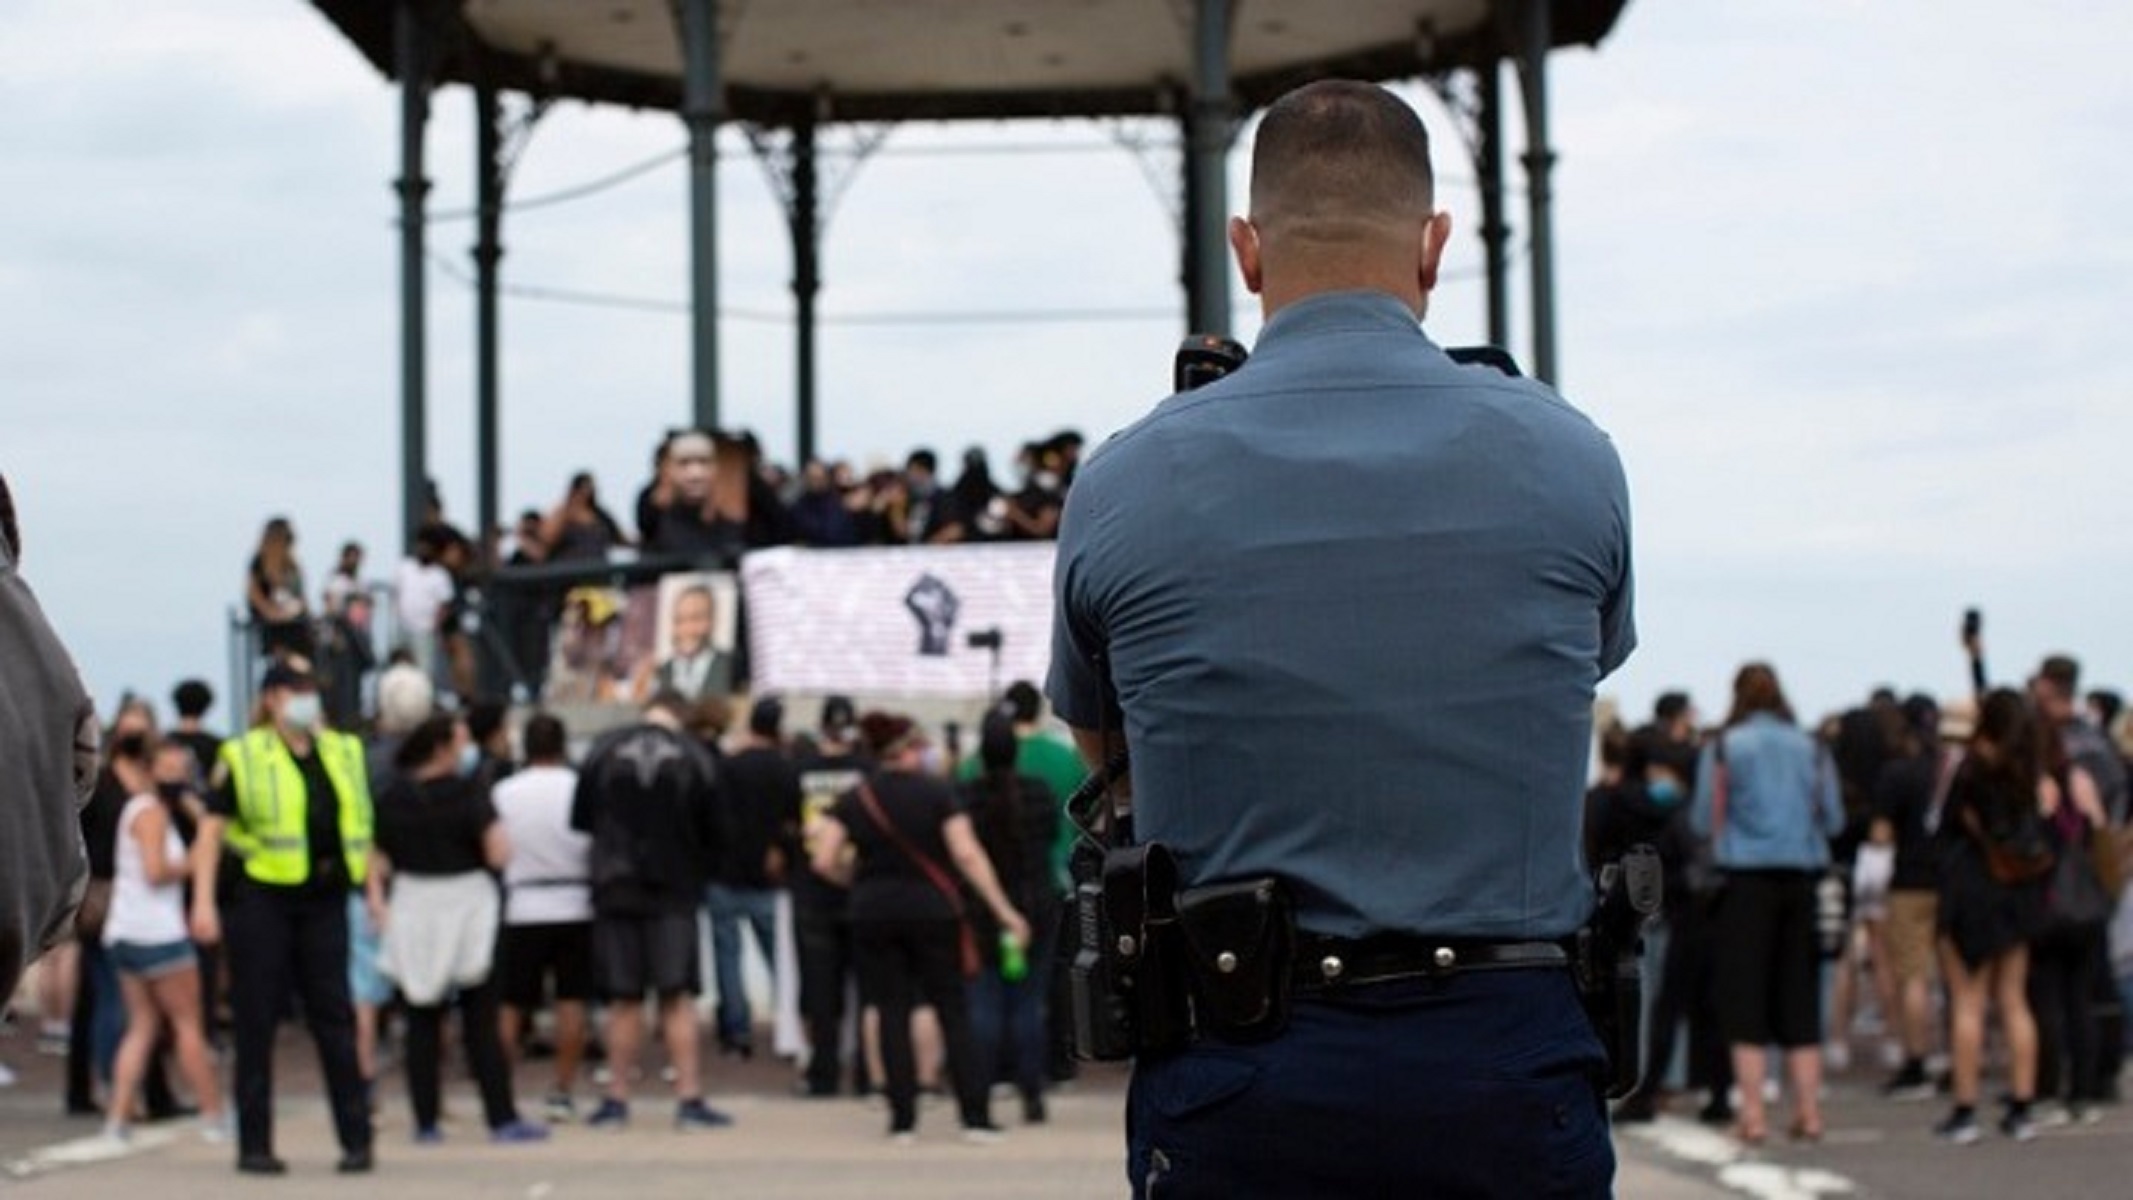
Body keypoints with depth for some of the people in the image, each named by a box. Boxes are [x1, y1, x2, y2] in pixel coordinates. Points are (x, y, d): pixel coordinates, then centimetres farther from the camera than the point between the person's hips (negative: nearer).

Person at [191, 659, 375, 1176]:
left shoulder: (344, 754, 13)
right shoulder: (242, 758, -1)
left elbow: (359, 827, 19)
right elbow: (212, 828, -3)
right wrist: (203, 901, -11)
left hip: (325, 900, 3)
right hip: (262, 897, -3)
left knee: (334, 1017, 3)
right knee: (256, 1022, 1)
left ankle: (356, 1138, 6)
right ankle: (254, 1144, 7)